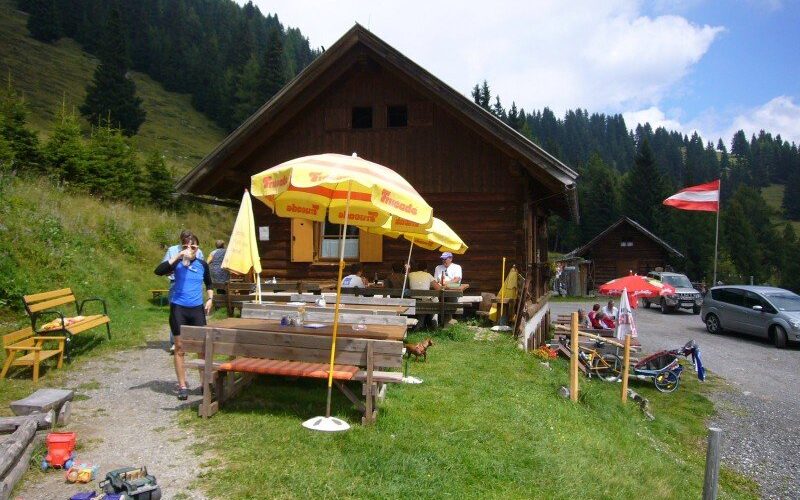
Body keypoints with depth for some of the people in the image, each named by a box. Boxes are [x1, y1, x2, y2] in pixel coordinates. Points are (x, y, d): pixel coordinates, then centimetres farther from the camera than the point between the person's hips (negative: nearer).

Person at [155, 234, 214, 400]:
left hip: (197, 309, 2)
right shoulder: (177, 263, -4)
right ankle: (182, 386, 12)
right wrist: (177, 256, -26)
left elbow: (208, 283, 21)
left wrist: (210, 299, 7)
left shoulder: (202, 265, 5)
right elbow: (158, 271, -23)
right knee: (180, 348, 3)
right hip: (178, 309, -2)